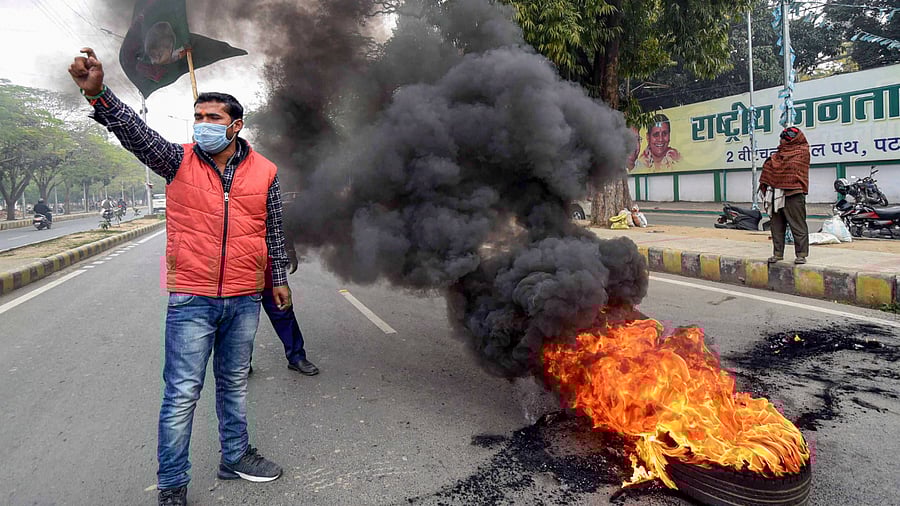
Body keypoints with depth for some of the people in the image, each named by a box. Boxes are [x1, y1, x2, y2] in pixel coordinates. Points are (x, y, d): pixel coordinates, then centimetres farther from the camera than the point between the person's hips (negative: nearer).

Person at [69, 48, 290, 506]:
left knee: (234, 384, 18)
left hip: (245, 300, 2)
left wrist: (279, 279, 14)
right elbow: (134, 131, -18)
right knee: (181, 394, 2)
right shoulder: (179, 161, -1)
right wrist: (97, 92, -35)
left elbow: (273, 231, 10)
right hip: (191, 300, -2)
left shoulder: (264, 171, 2)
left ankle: (235, 457, 36)